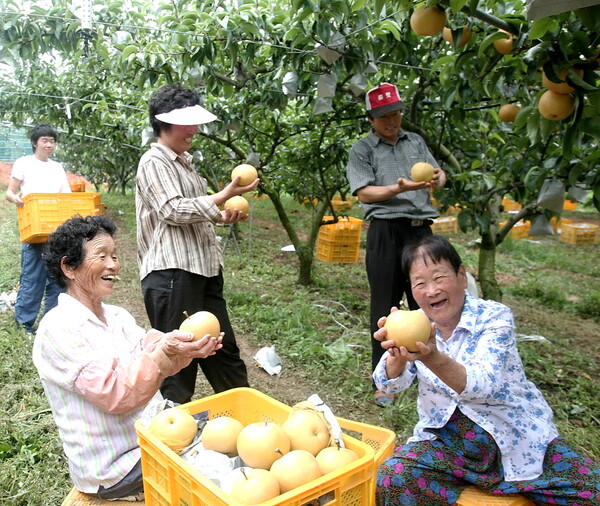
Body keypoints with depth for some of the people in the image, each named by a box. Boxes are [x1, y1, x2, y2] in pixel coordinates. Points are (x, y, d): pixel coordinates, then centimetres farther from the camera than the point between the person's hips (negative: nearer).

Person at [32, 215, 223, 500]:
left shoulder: (117, 316, 7)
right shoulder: (58, 328, -19)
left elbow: (150, 355, -5)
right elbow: (113, 393, -26)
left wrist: (187, 349, -26)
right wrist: (164, 352, -38)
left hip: (152, 431, 8)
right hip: (112, 469, -7)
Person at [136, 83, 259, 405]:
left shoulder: (184, 161, 21)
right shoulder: (154, 163, -8)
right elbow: (174, 210, -19)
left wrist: (221, 217, 11)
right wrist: (225, 196, -21)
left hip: (202, 269, 10)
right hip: (172, 271, -9)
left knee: (223, 347, 17)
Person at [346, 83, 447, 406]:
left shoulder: (416, 142, 18)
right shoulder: (362, 149, 4)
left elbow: (437, 173, 18)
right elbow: (364, 193, -6)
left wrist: (437, 178, -6)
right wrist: (400, 188, -21)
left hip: (421, 229, 5)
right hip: (386, 232, -4)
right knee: (385, 306, 1)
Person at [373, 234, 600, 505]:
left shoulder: (494, 317, -11)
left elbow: (483, 385, -28)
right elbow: (389, 383, -16)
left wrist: (433, 358, -48)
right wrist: (397, 355, -40)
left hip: (514, 437, -1)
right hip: (447, 440, 2)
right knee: (391, 479, -23)